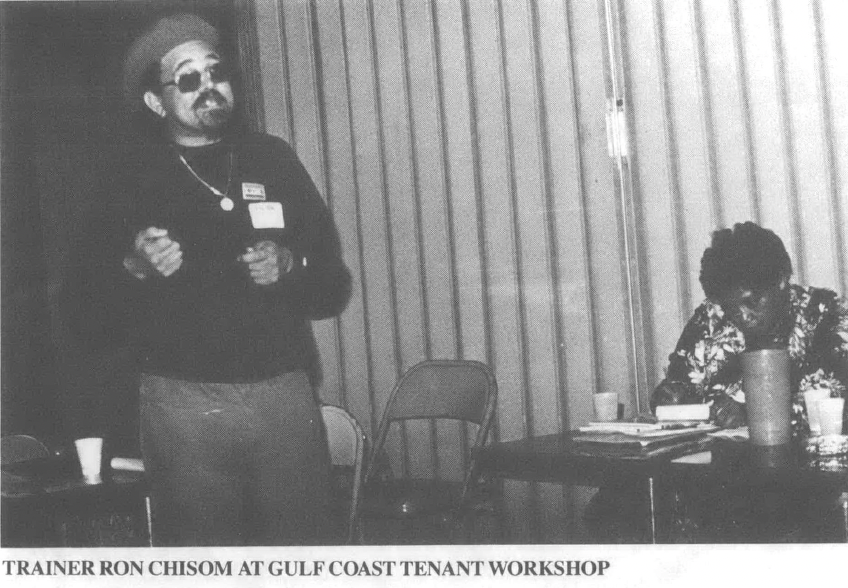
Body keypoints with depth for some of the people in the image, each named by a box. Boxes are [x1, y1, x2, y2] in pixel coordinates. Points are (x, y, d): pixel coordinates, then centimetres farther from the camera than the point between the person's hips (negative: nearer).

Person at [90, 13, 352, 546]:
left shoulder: (274, 160, 11)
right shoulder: (136, 179, 6)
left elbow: (334, 287, 11)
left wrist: (290, 266, -8)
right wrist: (136, 267, -16)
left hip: (284, 392, 2)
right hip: (184, 399, -1)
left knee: (304, 539, -1)